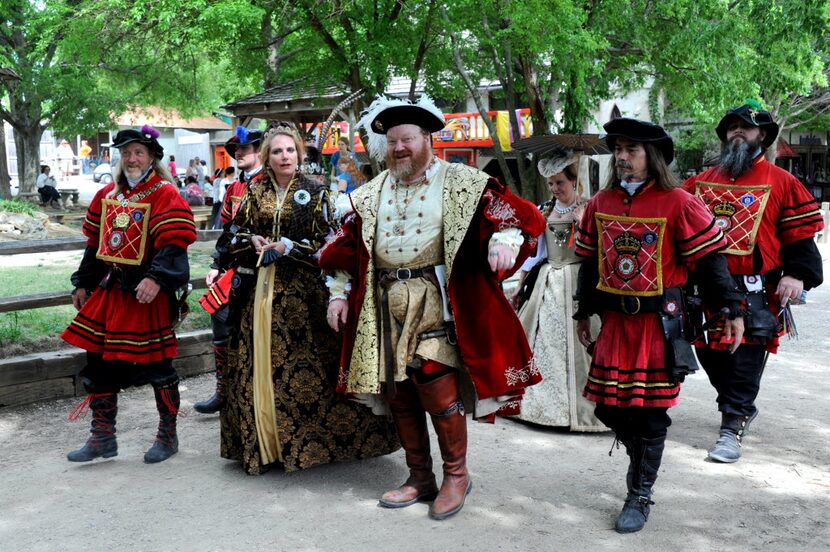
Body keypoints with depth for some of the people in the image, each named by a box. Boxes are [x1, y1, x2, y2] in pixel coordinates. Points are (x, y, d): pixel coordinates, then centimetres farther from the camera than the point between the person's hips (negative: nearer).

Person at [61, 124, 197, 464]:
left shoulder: (166, 195, -8)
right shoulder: (107, 195, 12)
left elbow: (173, 244, -19)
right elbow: (95, 244, 18)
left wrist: (156, 278, -32)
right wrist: (83, 284, 18)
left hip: (147, 294, -6)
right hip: (109, 291, 7)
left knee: (157, 365, 3)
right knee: (99, 361, 8)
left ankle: (168, 436, 20)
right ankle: (102, 438, 21)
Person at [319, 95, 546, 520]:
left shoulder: (460, 183, -1)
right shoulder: (372, 193, 14)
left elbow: (519, 215, -5)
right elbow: (349, 245, 19)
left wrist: (504, 240, -25)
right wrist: (339, 294, 13)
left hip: (434, 303, -5)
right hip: (385, 305, 6)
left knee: (437, 389, -9)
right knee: (398, 391, 10)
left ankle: (456, 474, 13)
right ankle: (420, 478, 26)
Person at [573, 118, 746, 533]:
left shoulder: (677, 202, -9)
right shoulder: (600, 203, 6)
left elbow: (709, 259, -6)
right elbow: (590, 262, 14)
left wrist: (732, 309, -6)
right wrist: (583, 313, 18)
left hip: (659, 322, -4)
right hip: (614, 320, 5)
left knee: (651, 413, 1)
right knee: (607, 406, 8)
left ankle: (640, 497, 15)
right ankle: (639, 457, 37)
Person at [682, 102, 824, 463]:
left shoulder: (781, 183, 1)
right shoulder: (700, 183, 13)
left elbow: (800, 236, -1)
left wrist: (797, 274, -13)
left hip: (754, 293, -4)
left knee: (745, 360, -4)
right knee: (710, 355, 12)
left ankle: (732, 428, 4)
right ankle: (742, 409, 33)